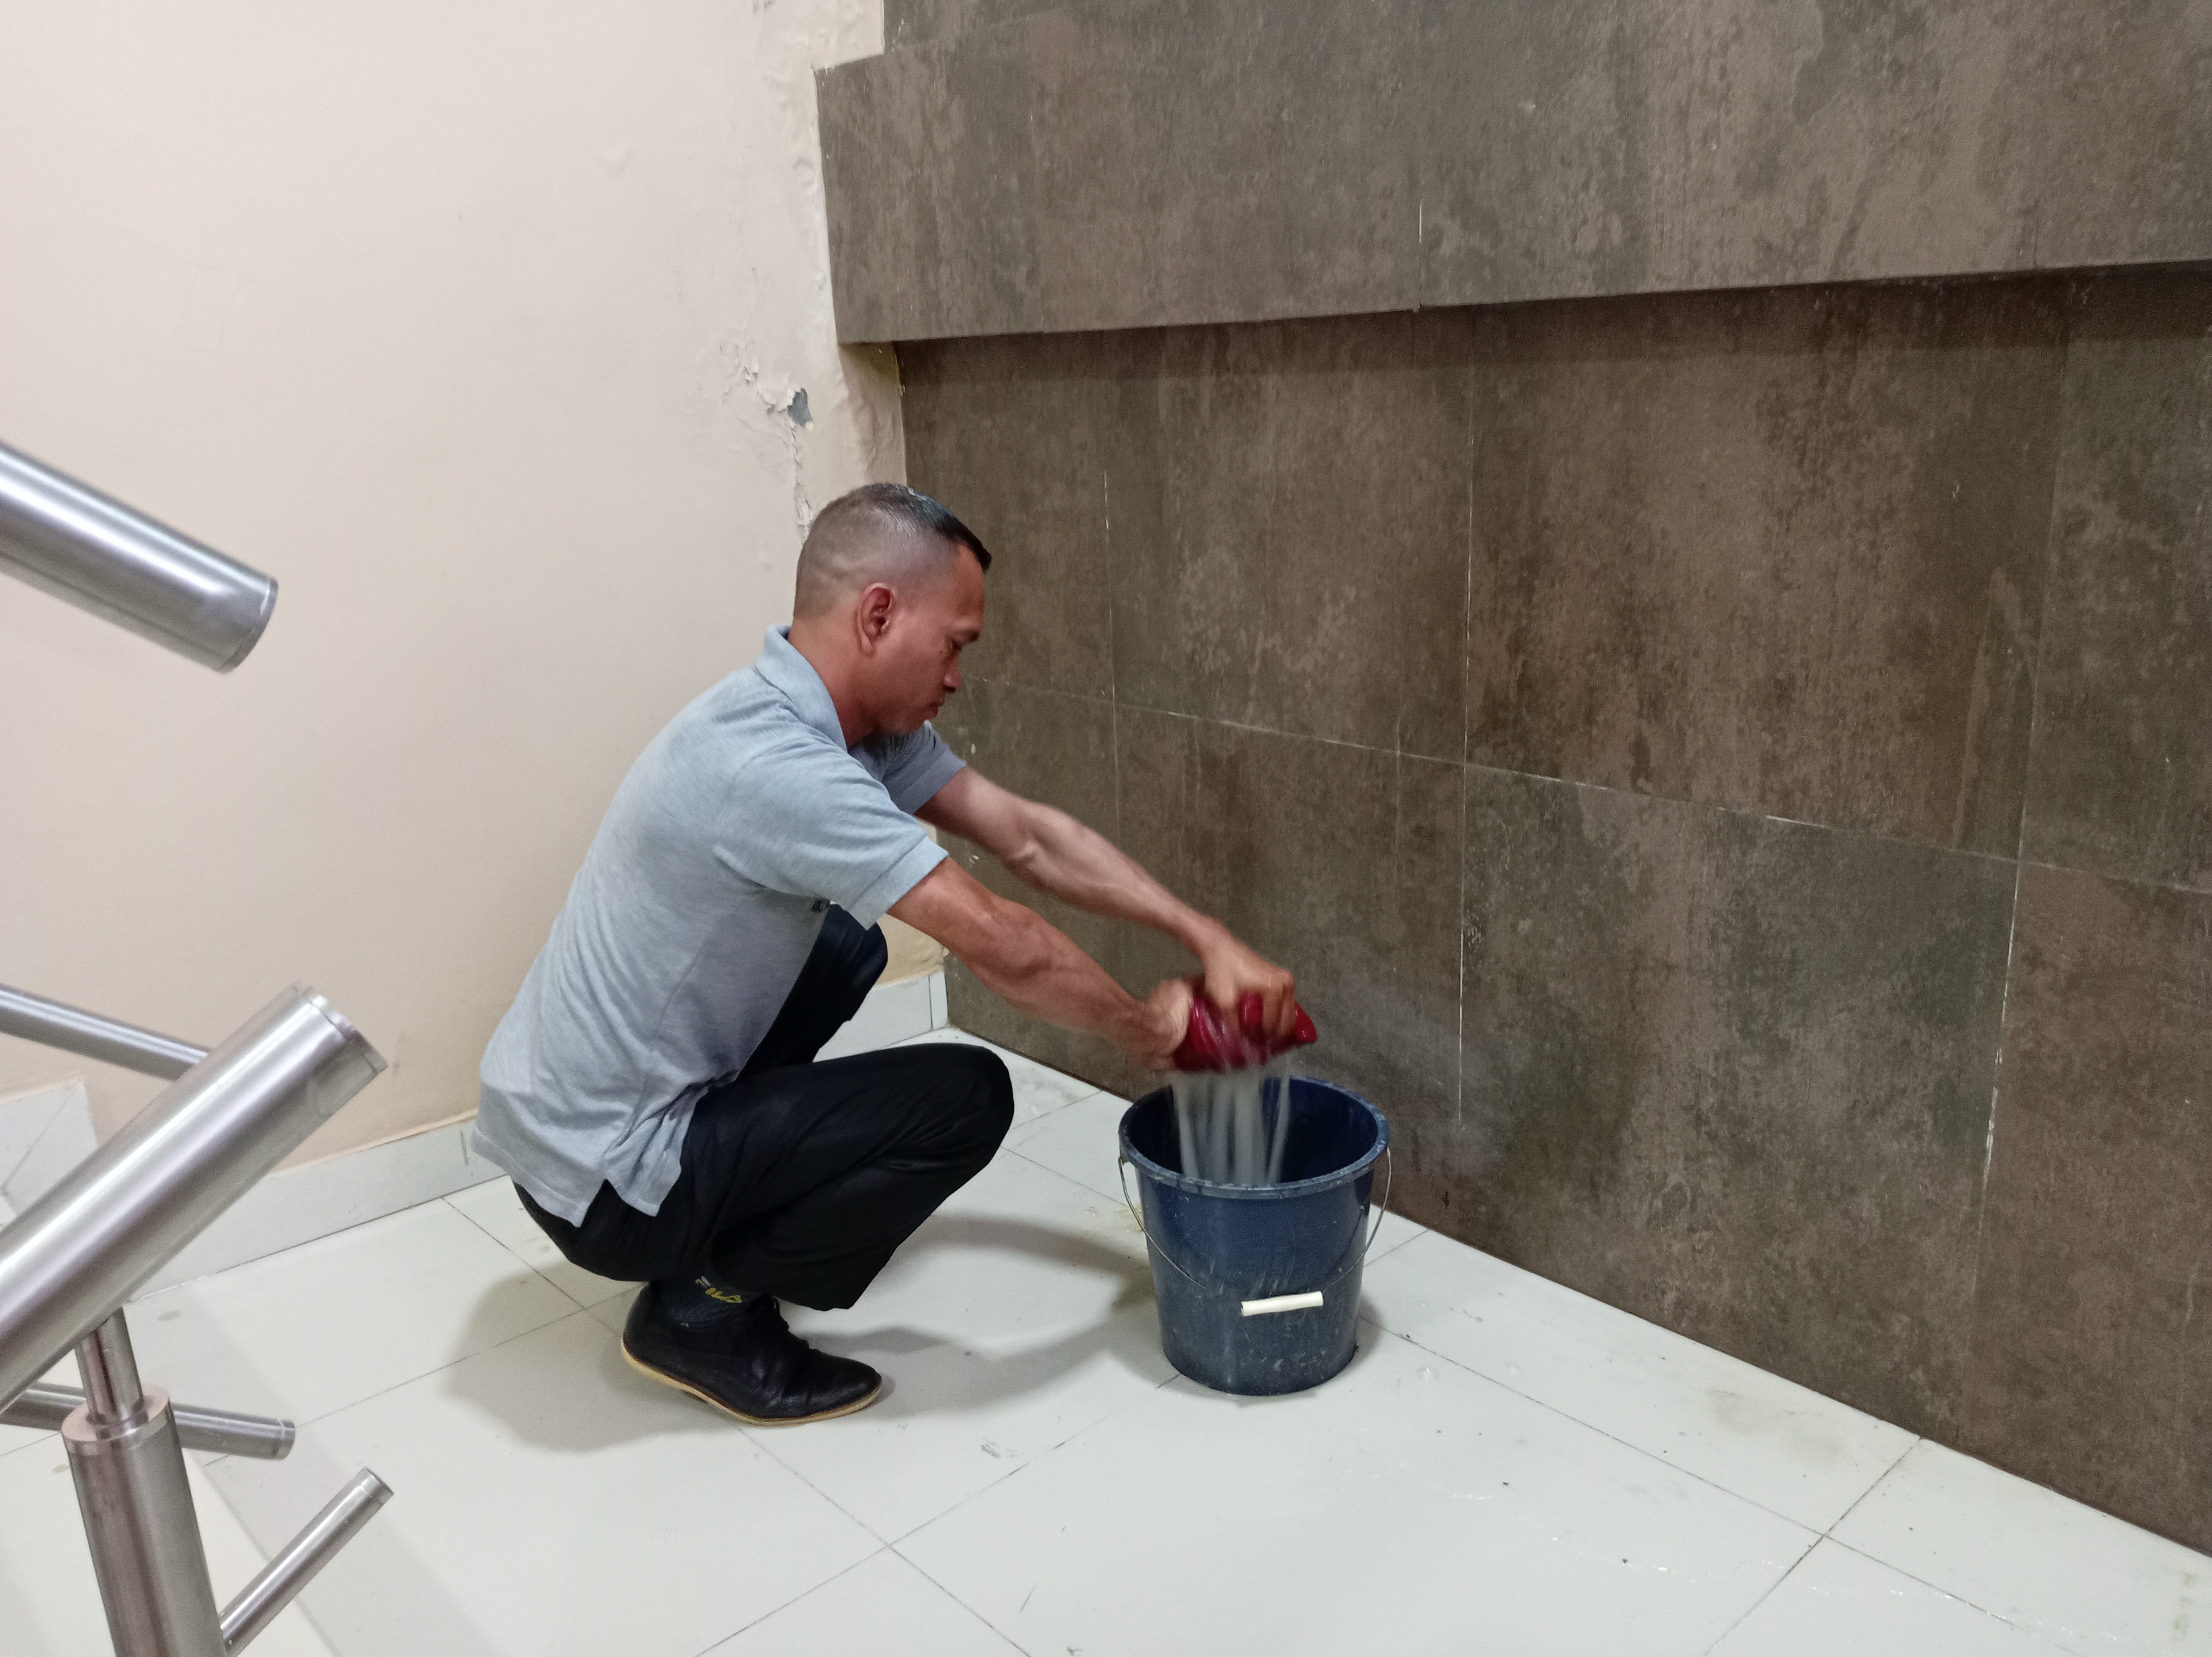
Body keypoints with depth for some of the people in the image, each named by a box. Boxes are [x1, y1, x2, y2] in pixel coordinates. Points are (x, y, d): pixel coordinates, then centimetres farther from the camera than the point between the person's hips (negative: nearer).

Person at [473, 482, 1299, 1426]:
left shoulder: (855, 715, 0)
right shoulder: (776, 765, -29)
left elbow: (1027, 837, 2)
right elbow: (1004, 948, -25)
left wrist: (1206, 939, -3)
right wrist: (1142, 1032, -7)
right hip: (603, 1178, -9)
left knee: (846, 948, 25)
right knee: (968, 1098, -11)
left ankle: (717, 1235, 21)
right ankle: (706, 1311, 1)